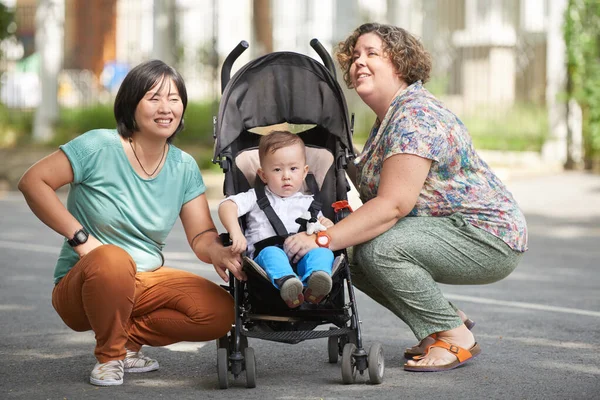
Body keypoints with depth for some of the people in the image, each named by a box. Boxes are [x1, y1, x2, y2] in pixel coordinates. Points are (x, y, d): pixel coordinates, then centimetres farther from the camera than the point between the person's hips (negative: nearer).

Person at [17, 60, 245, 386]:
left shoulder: (184, 167, 2)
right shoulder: (99, 147, -14)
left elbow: (202, 236, 0)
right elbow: (32, 181, -15)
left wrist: (217, 251, -25)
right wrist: (81, 238, -20)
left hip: (147, 281, 5)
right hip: (80, 285, -5)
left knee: (221, 313, -18)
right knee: (112, 259, -41)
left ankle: (128, 337, 3)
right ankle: (109, 356, -13)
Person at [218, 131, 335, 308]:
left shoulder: (308, 203, 28)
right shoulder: (256, 198, 20)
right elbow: (226, 206, 3)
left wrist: (326, 227, -1)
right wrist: (235, 233, -17)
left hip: (302, 256, 2)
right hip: (266, 254, -2)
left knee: (323, 251, -28)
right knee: (271, 253, -36)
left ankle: (314, 281, -61)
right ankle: (285, 282, -67)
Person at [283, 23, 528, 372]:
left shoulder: (414, 116, -20)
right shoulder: (389, 117, 13)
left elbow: (393, 206, -28)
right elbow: (378, 199, 12)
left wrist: (322, 241, -30)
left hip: (487, 237, -10)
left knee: (378, 250, -27)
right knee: (355, 256, 4)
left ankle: (455, 338, -10)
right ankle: (449, 322, 14)